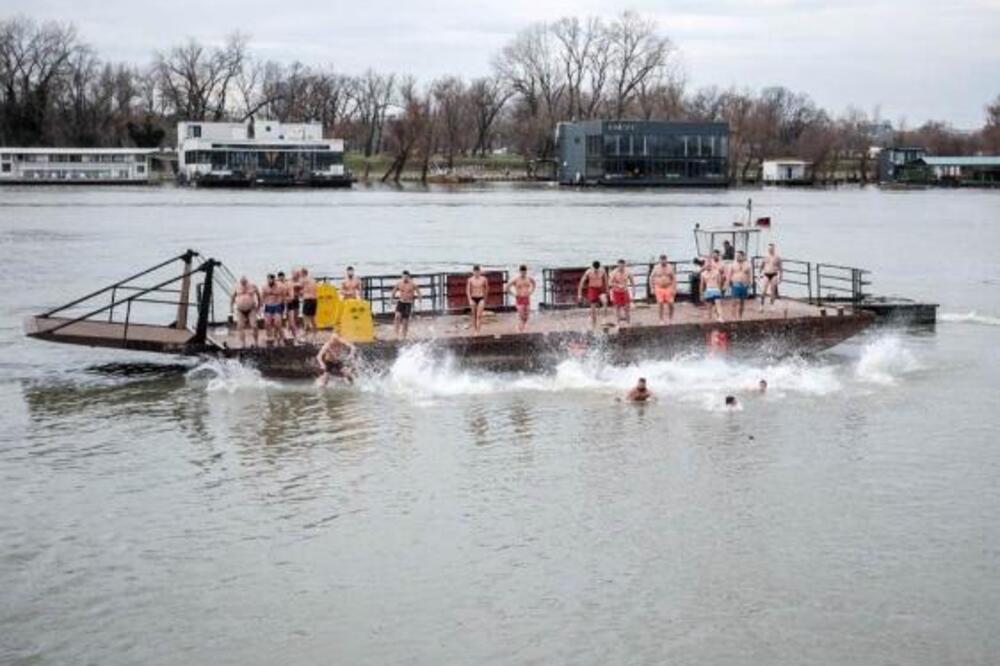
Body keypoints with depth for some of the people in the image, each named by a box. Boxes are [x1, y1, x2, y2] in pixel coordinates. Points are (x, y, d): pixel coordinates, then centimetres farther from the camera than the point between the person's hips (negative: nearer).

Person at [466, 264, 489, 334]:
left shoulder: (483, 279, -3)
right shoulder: (470, 280, -5)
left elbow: (487, 288, 13)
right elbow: (468, 290, -4)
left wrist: (485, 297, 21)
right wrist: (470, 300, -13)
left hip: (481, 299, -1)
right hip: (473, 299, 1)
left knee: (479, 315, -10)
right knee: (474, 315, 9)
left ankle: (478, 331, -13)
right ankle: (474, 329, 21)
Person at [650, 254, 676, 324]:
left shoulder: (670, 267, 0)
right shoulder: (656, 268, -1)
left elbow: (674, 278, 2)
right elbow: (651, 278, 4)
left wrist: (674, 288, -4)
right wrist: (652, 288, 0)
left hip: (668, 288, 0)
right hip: (659, 288, 0)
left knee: (670, 304, -4)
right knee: (661, 305, -4)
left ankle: (671, 319, 14)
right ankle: (661, 319, 6)